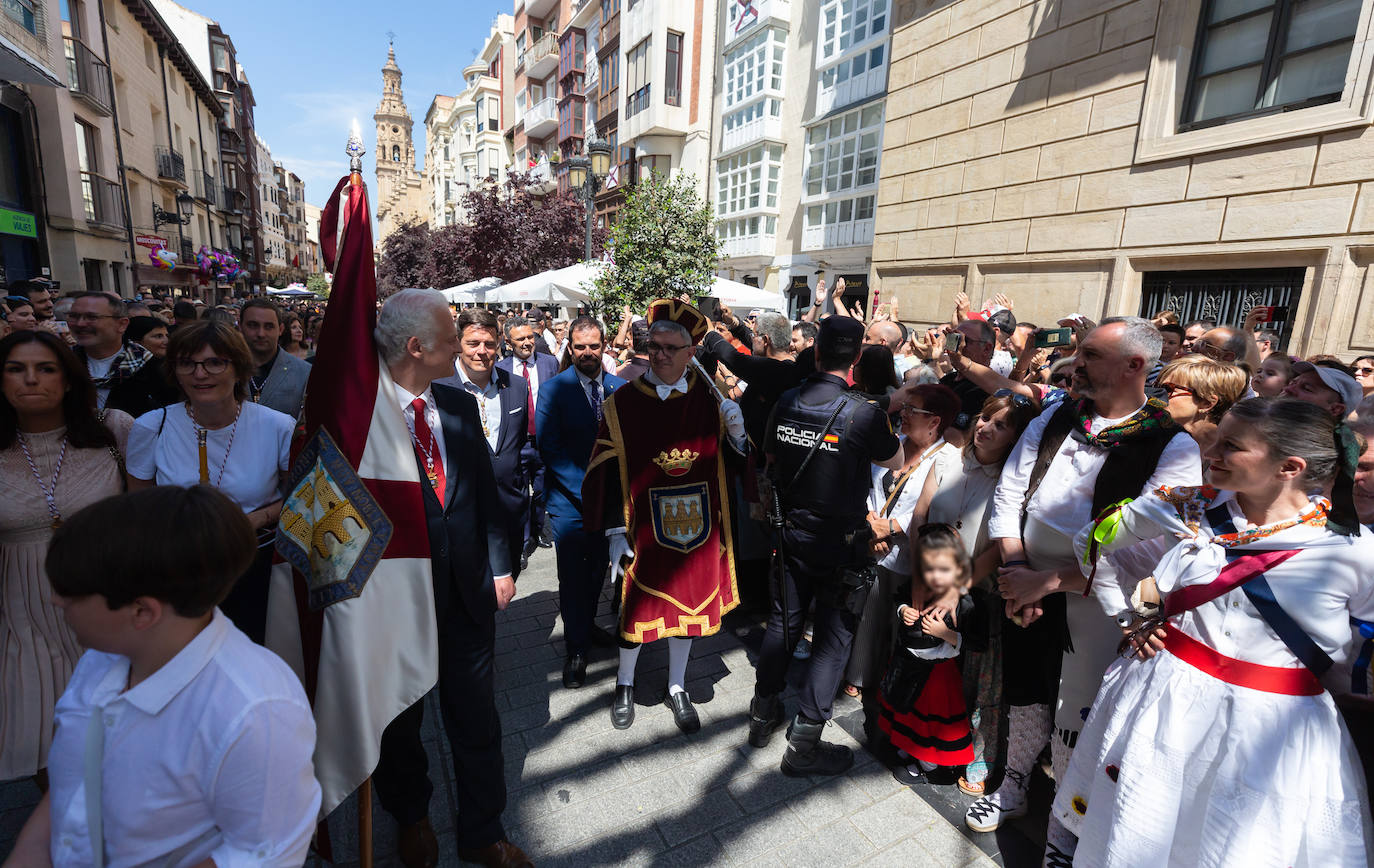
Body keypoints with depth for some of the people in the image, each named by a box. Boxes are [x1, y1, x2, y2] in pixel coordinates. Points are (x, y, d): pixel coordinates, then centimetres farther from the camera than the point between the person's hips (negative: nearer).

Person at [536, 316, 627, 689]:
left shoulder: (621, 388, 3)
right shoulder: (552, 389, -6)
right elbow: (550, 448, -10)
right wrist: (587, 489, -16)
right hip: (570, 500, -3)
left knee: (597, 574, 14)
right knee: (573, 578, 4)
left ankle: (586, 628, 38)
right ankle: (576, 649, 21)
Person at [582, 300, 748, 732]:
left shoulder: (709, 398, -3)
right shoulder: (622, 403, -8)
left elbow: (730, 464, 2)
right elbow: (608, 473, -7)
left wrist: (736, 432, -17)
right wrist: (615, 532, -9)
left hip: (695, 526, 2)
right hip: (644, 529, -2)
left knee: (688, 603, 16)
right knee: (638, 604, 13)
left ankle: (677, 688, 40)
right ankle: (625, 685, 41)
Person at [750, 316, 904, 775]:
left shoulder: (786, 403, -6)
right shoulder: (864, 414, -20)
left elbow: (770, 456, 9)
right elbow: (896, 461, -1)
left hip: (791, 534, 5)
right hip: (841, 543, -4)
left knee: (783, 621, 19)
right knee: (833, 635, 9)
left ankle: (763, 713, 35)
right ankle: (804, 742, 18)